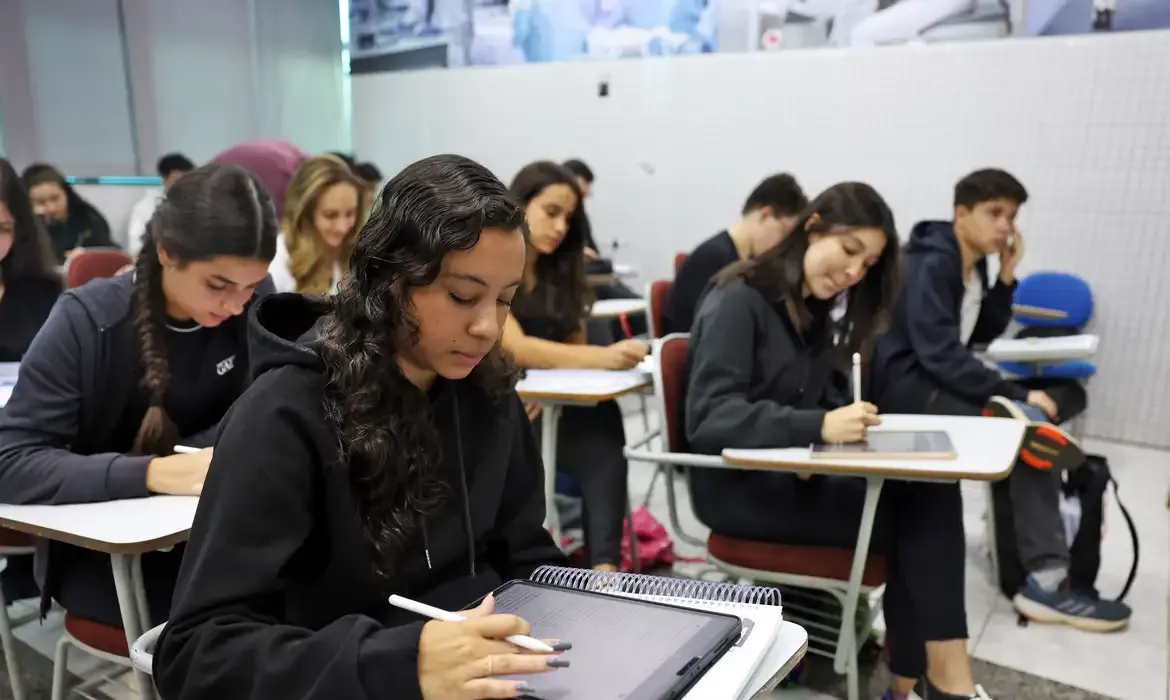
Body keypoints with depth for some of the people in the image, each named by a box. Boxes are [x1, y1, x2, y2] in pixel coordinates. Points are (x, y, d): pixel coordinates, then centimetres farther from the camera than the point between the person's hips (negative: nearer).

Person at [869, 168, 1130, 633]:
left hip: (942, 381, 9)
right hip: (909, 386, -9)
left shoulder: (974, 264, 12)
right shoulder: (931, 264, -16)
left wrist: (1006, 277, 3)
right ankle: (1046, 581, -18)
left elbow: (984, 334, 15)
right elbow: (938, 353, -26)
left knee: (1067, 394, -2)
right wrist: (1017, 396, -26)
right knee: (1034, 429, -22)